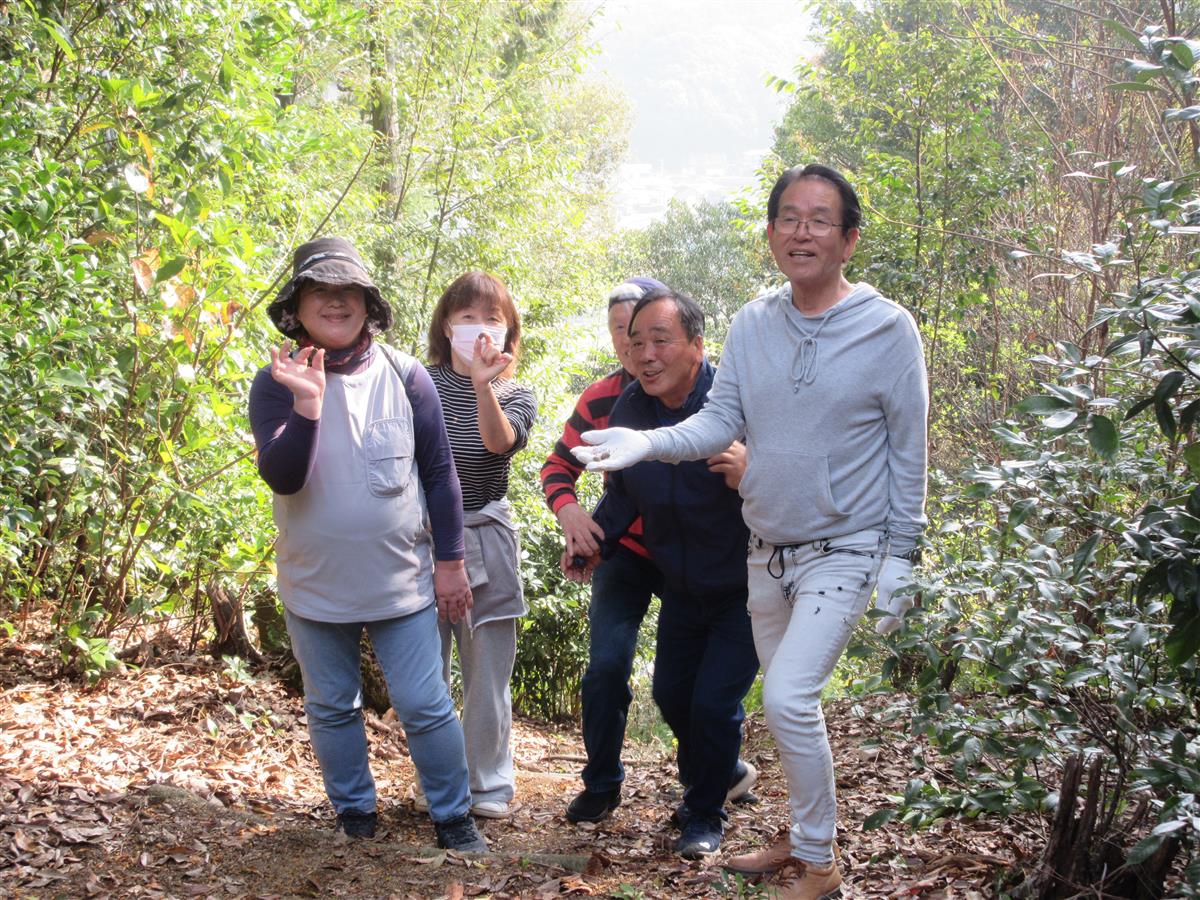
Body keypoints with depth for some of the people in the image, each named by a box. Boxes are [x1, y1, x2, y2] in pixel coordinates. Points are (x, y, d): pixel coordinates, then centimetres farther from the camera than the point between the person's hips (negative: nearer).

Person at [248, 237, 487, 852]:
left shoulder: (404, 376, -4)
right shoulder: (276, 383, -6)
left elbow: (440, 473, 2)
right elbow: (281, 477, -18)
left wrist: (449, 560, 2)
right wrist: (306, 405, -33)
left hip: (403, 583, -1)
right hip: (316, 587, 1)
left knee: (426, 707, 1)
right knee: (331, 709, 13)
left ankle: (453, 818, 17)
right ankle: (354, 817, 30)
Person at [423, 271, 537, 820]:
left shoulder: (515, 394, 5)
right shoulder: (421, 383, 4)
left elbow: (500, 441, -18)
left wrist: (484, 384, -32)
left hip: (485, 540, 0)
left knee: (488, 672, 3)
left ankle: (488, 785, 17)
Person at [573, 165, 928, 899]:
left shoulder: (888, 328, -10)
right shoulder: (754, 324, 2)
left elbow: (908, 452, -6)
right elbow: (721, 420, -2)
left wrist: (902, 558, -7)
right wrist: (647, 443, -21)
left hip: (845, 550, -5)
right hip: (767, 550, 5)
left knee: (789, 699, -16)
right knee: (789, 706, 15)